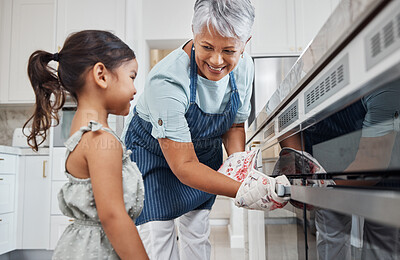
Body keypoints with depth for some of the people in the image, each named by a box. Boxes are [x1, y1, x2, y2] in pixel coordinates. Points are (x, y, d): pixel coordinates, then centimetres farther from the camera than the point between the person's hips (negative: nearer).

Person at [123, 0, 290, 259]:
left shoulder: (244, 67, -18)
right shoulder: (167, 81, -37)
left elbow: (235, 124, -1)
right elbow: (184, 165, -35)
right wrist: (245, 192, -46)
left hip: (205, 153, 5)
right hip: (154, 154, -4)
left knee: (198, 237, 14)